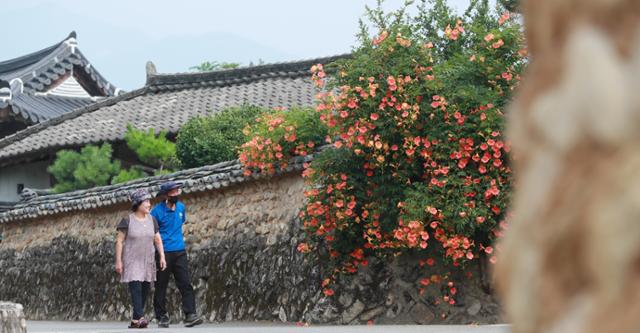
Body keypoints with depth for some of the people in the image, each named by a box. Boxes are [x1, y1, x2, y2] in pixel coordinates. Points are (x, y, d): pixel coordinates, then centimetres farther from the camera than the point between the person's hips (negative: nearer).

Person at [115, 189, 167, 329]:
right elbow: (119, 241, -6)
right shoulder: (127, 220, -8)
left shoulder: (151, 220, 6)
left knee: (145, 290, 5)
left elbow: (157, 239, 10)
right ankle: (140, 318, -21)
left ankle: (135, 320, 16)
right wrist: (118, 261, -10)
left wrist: (162, 256, 1)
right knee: (136, 288, -16)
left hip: (147, 261, 5)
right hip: (132, 261, -5)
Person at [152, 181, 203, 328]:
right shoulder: (157, 211, -9)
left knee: (186, 283, -6)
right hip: (163, 253, -4)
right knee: (161, 286, 4)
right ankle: (162, 316, 14)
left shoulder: (181, 207, 8)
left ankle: (190, 315, -10)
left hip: (180, 251, 4)